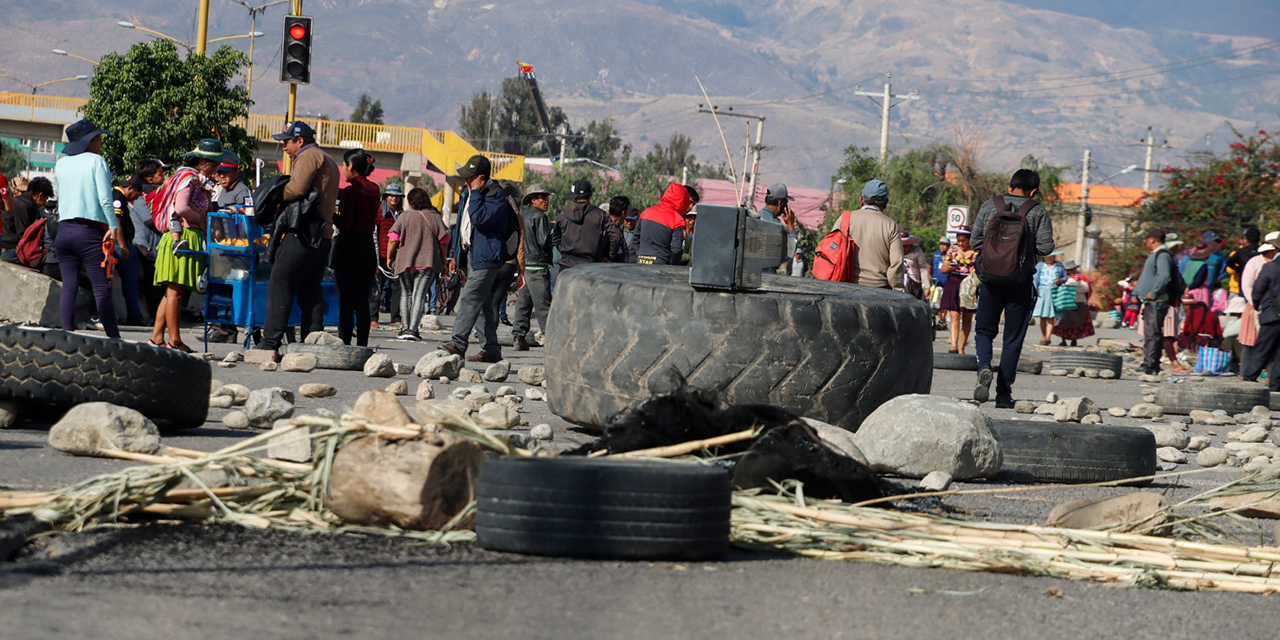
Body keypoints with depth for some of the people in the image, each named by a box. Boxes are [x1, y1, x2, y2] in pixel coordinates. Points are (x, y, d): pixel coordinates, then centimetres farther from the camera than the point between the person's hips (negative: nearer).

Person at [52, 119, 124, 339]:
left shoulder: (61, 164, 13)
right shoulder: (96, 161, -4)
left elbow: (61, 197, 17)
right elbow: (105, 199, -10)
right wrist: (114, 227, -7)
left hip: (64, 229, 5)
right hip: (89, 230, -5)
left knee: (69, 287, 5)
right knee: (102, 288, -6)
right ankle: (114, 338, -9)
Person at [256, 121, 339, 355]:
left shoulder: (308, 156, -4)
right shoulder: (328, 161, 27)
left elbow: (296, 188, -18)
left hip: (304, 233, -9)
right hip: (322, 235, 9)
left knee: (280, 285, -8)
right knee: (310, 291, 9)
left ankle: (270, 342, -12)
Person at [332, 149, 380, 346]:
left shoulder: (351, 191, -13)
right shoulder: (373, 189, 7)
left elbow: (345, 224, -17)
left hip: (348, 249, -6)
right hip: (368, 248, 6)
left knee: (346, 300, -3)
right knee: (362, 301, 10)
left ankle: (344, 342, -5)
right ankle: (362, 344, 10)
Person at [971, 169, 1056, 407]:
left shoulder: (989, 206, 2)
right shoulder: (1038, 213, -3)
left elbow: (976, 242, 1)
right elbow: (1046, 247, -9)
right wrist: (1028, 246, 11)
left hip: (990, 278, 1)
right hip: (1020, 281, -1)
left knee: (984, 330, 13)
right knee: (1013, 338, 6)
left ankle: (984, 366, -17)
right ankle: (1003, 394, 5)